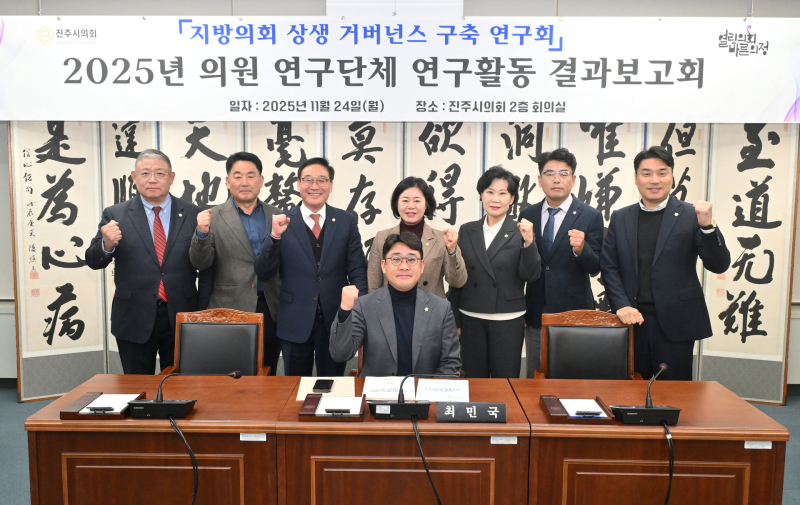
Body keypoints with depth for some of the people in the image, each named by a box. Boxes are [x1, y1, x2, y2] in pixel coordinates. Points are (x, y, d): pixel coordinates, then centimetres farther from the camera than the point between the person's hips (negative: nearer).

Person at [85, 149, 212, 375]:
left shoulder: (193, 214, 1)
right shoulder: (115, 215, 1)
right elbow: (94, 261, -3)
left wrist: (203, 313, -1)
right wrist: (107, 245, -25)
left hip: (182, 318, 1)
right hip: (134, 320, 0)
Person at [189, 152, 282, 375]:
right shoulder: (213, 217, 2)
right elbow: (200, 263, -6)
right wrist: (202, 233, -20)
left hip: (271, 311, 2)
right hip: (230, 311, -2)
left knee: (267, 374, 10)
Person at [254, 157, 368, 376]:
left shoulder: (346, 221, 3)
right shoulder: (281, 222, -1)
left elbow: (357, 269, 3)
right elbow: (264, 274, -5)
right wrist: (274, 236, -19)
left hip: (335, 321, 1)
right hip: (295, 323, 0)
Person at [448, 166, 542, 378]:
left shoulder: (520, 232, -2)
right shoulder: (467, 231, 6)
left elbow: (531, 275, -8)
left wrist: (529, 242, -22)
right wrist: (455, 321, 7)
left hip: (508, 321, -2)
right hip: (471, 319, 2)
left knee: (505, 379, 8)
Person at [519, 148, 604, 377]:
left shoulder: (590, 216, -2)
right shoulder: (527, 215, 6)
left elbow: (595, 268, -6)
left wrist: (580, 249, -27)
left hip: (573, 312, -3)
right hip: (535, 314, 3)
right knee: (534, 377, 13)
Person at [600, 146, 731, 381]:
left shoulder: (690, 215, -1)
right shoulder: (620, 218, 8)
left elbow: (719, 265, -6)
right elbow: (609, 267, 5)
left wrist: (707, 226, -22)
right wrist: (621, 305, -8)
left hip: (675, 324, -2)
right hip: (633, 319, 2)